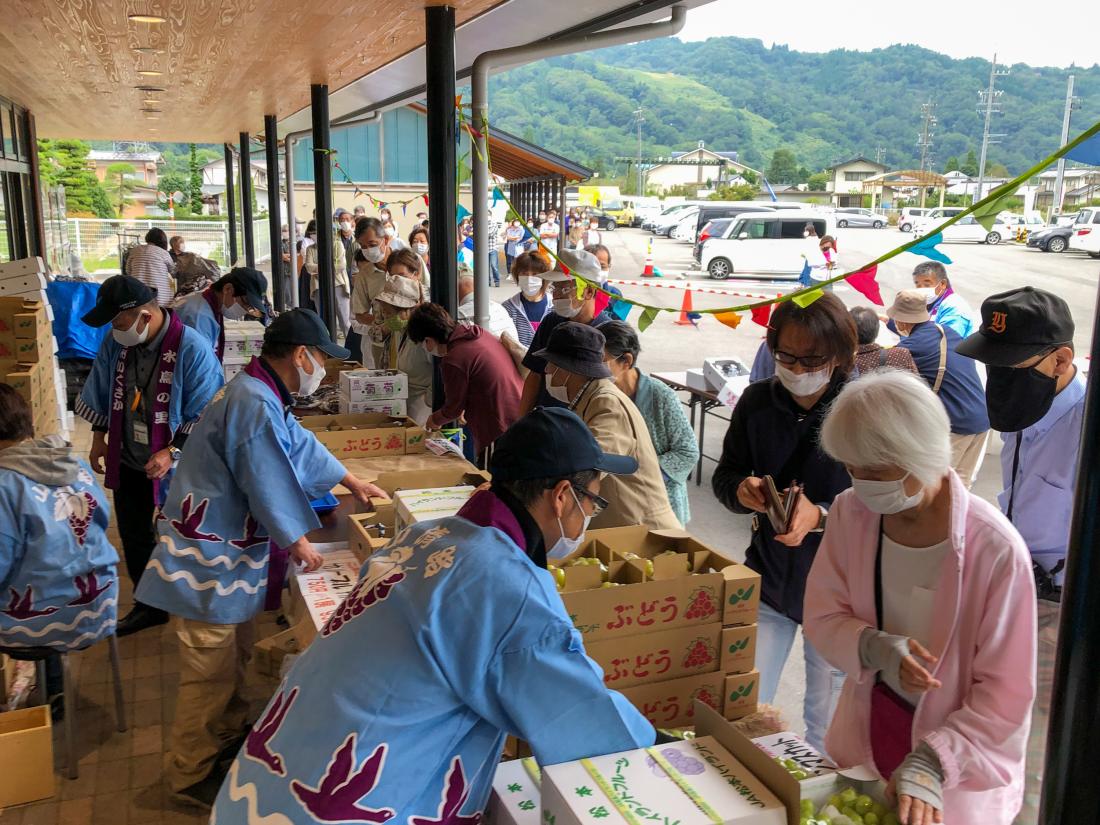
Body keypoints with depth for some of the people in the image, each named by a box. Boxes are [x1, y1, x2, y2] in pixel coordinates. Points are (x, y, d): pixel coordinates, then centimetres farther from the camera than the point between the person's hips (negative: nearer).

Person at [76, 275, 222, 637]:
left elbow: (205, 416, -20)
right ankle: (148, 604, 38)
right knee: (134, 537, 19)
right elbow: (101, 393, 10)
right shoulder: (115, 342, -6)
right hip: (128, 461, 6)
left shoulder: (193, 349, -24)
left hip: (178, 465, -6)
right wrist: (99, 439, 11)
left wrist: (172, 453, -27)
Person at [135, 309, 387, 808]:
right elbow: (270, 486, -20)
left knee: (234, 654, 23)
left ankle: (228, 732, 41)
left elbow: (301, 447, 22)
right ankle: (189, 774, 17)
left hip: (227, 548, 11)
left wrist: (352, 483, 31)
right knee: (209, 669, 2)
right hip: (209, 557, -11)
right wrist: (298, 543, -5)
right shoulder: (256, 406, -25)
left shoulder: (259, 395, 9)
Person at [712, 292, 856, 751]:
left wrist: (821, 516, -34)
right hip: (767, 578, 3)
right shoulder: (757, 401, -3)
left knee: (827, 730, 15)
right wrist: (741, 490, -17)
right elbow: (725, 474, 6)